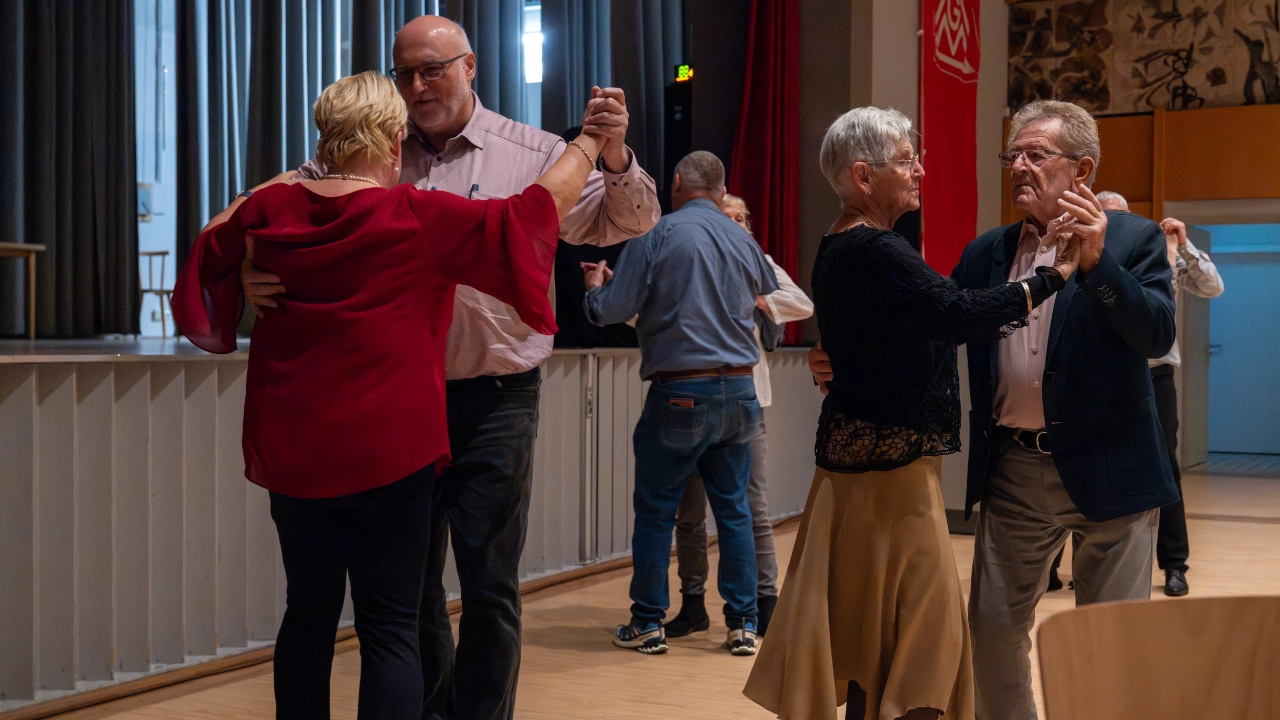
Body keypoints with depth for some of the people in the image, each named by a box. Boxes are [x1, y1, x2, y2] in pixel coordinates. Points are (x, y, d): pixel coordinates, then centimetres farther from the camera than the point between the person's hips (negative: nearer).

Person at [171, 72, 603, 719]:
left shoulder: (271, 208, 1)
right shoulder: (420, 218, -12)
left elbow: (210, 249, 21)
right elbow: (532, 215, -6)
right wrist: (590, 144, 7)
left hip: (291, 449, 5)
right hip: (389, 449, -5)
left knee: (308, 614, 18)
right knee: (389, 629, 1)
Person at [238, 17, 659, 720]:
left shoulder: (531, 155, 0)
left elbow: (629, 224, 1)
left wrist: (614, 156, -20)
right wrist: (255, 274, -16)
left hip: (494, 403, -3)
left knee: (490, 587, 3)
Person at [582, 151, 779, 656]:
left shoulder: (656, 236, -9)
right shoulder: (743, 240, 6)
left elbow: (611, 311, -9)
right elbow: (767, 290, 26)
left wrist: (596, 286, 13)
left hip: (680, 392, -4)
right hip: (738, 391, 5)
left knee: (655, 510, 6)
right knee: (734, 509, 11)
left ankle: (648, 623, 12)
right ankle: (743, 624, 13)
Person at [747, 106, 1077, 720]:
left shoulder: (839, 249, 15)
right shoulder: (874, 251, -18)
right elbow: (960, 315, -27)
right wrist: (1053, 274, -20)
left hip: (860, 456, 10)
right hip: (892, 465, -10)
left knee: (867, 634, 14)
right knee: (920, 623, -5)